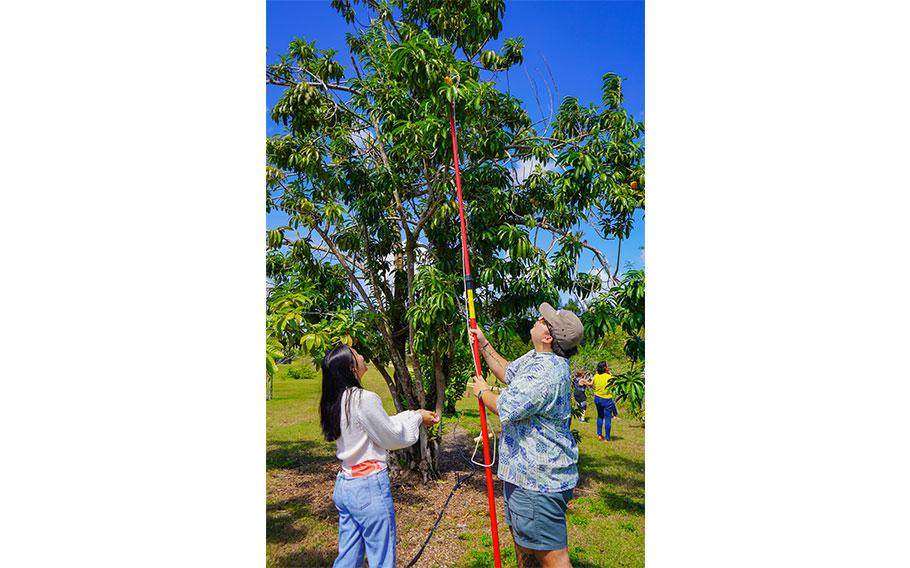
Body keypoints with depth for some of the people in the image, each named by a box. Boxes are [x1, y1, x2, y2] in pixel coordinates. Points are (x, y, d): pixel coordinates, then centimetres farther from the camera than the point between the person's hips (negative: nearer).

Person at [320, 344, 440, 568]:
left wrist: (413, 414, 12)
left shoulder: (335, 402, 4)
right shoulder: (363, 399, -22)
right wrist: (417, 418, 3)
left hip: (343, 486, 8)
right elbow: (392, 437, -11)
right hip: (369, 487, -8)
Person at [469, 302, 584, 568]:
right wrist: (484, 344, 18)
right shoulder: (535, 357, 5)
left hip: (540, 479, -11)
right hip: (524, 471, 11)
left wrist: (482, 391, -8)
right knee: (521, 537, 27)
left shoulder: (547, 371, -29)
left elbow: (506, 408, -27)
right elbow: (507, 372, 22)